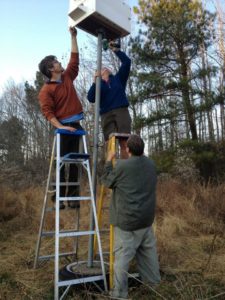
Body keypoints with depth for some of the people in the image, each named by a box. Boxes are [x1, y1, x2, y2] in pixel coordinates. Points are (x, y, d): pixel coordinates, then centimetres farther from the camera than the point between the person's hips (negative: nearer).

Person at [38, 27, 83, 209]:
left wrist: (73, 36, 22)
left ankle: (72, 196, 11)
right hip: (64, 126, -6)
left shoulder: (67, 76, 15)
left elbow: (74, 58, 22)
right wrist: (60, 126, -25)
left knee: (74, 162, 5)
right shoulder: (46, 90, -5)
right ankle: (59, 196, 2)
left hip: (76, 125, 6)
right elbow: (47, 111, -14)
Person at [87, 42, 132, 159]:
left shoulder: (118, 78, 22)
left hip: (121, 111, 0)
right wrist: (94, 82, -6)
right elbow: (91, 98, 1)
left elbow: (127, 62, 14)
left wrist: (115, 49, 9)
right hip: (106, 114, 0)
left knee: (124, 142, -10)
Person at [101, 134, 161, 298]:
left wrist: (109, 161, 11)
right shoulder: (151, 165, 4)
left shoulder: (122, 165, -15)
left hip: (127, 220, -6)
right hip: (146, 218, 6)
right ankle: (153, 280, 36)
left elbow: (107, 181, -1)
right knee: (148, 251, 21)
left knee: (122, 256, 2)